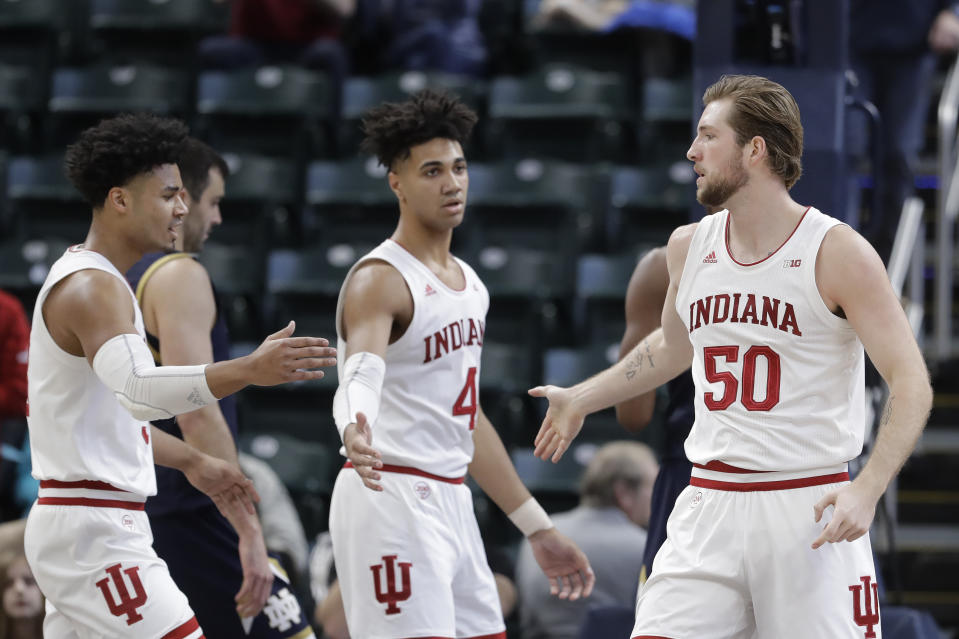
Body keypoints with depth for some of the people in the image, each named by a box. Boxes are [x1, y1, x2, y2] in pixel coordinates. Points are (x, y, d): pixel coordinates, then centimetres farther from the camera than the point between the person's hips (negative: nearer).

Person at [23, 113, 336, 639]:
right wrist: (249, 371, -47)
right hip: (94, 531, -11)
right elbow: (138, 389, -36)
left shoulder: (83, 279, 17)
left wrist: (191, 462, 31)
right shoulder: (92, 288, -17)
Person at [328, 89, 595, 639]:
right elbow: (361, 373, -32)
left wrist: (540, 530, 24)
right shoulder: (381, 279, -12)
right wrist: (355, 431, -55)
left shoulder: (469, 284, 16)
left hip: (451, 503, 9)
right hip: (391, 496, -9)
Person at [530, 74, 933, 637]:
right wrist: (581, 399, 32)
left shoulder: (838, 253, -8)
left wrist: (866, 490, -23)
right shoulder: (688, 247, 9)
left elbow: (912, 384, -10)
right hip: (711, 503, 4)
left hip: (809, 508, -4)